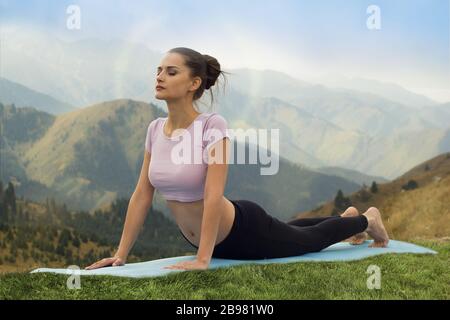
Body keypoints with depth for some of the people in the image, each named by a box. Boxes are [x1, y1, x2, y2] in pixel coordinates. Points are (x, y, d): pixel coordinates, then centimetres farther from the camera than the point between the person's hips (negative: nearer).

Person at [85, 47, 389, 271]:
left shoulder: (213, 125, -29)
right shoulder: (155, 129, -9)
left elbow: (214, 196, -33)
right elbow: (142, 195, -7)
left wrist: (202, 259, -36)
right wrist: (121, 254, -9)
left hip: (244, 230, -7)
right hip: (215, 239, 7)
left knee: (309, 240, 20)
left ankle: (366, 220, 50)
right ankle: (347, 217, 63)